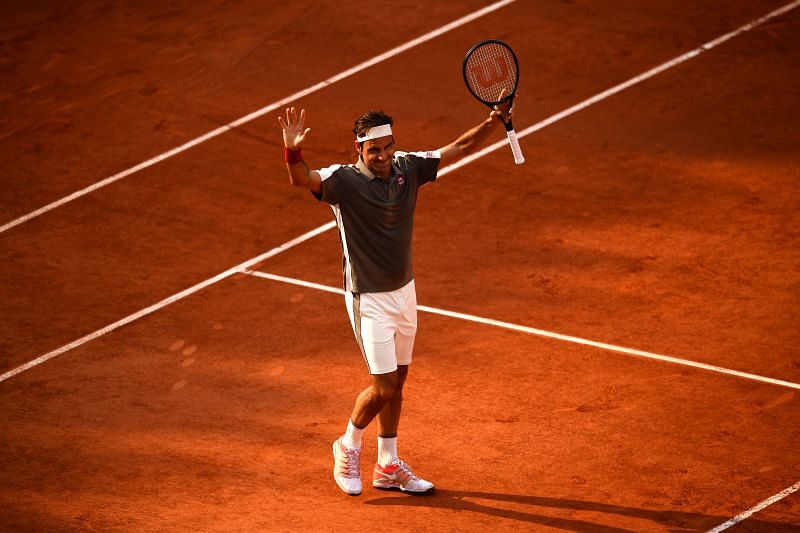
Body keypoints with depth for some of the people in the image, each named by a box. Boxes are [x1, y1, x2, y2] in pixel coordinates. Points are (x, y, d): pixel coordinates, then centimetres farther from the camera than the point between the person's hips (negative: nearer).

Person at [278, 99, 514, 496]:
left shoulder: (408, 167, -4)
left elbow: (461, 147, 2)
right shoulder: (344, 180, -20)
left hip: (404, 291, 6)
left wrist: (493, 123, -15)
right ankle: (348, 447, 23)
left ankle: (388, 467, 28)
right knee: (383, 387, -5)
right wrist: (293, 152, -60)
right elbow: (302, 179, -38)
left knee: (397, 382, 15)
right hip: (369, 299, -6)